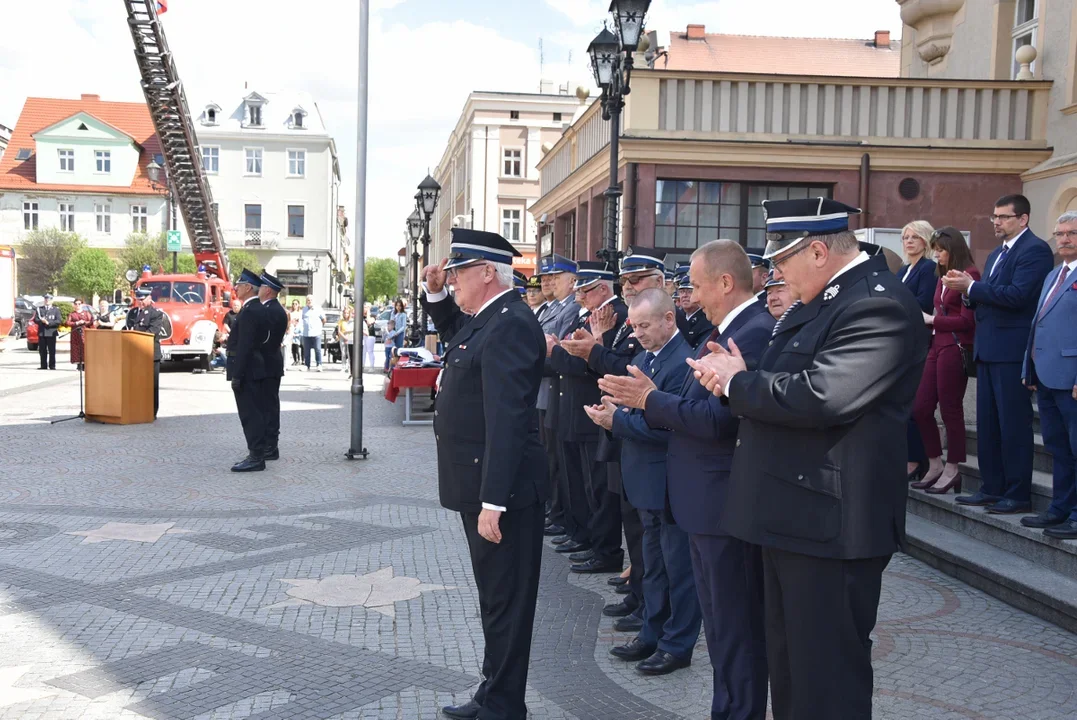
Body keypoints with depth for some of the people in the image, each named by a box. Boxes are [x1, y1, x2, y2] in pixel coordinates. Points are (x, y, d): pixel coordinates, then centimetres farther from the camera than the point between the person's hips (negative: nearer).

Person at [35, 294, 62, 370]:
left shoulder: (56, 309, 7)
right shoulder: (40, 309, 15)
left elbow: (59, 320, -4)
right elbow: (35, 319, 8)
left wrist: (48, 322, -14)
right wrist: (41, 321, -13)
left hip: (51, 333, -3)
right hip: (41, 333, 3)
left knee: (52, 351, -3)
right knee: (42, 351, 2)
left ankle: (52, 366, 1)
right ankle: (43, 366, 8)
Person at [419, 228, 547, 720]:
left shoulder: (511, 324, -20)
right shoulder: (486, 319, 10)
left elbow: (506, 419, -26)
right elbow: (454, 332, 34)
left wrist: (493, 501, -28)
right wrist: (435, 293, 14)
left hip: (502, 489, -11)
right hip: (482, 483, 11)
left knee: (505, 602, 2)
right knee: (494, 598, 20)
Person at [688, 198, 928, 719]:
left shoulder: (879, 304, -19)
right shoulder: (826, 300, 14)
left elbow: (819, 395, -30)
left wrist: (737, 382, -14)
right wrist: (739, 376, -4)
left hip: (829, 521, -10)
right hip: (792, 516, 10)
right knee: (788, 668, 22)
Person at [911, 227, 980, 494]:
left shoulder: (969, 275, -11)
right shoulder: (943, 276, 15)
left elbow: (967, 320, -14)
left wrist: (932, 320, -9)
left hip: (956, 349, -8)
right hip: (937, 346, 8)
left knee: (950, 410, 0)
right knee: (920, 409, 7)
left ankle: (952, 470, 13)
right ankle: (935, 466, 21)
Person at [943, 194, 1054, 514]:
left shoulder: (1035, 250, -10)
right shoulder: (997, 254, 19)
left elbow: (1016, 295, -21)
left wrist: (971, 286, -15)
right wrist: (968, 290, -2)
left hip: (1012, 351, -9)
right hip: (988, 349, 9)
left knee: (1014, 424, -3)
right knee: (987, 423, 12)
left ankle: (1018, 495, 4)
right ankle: (992, 488, 20)